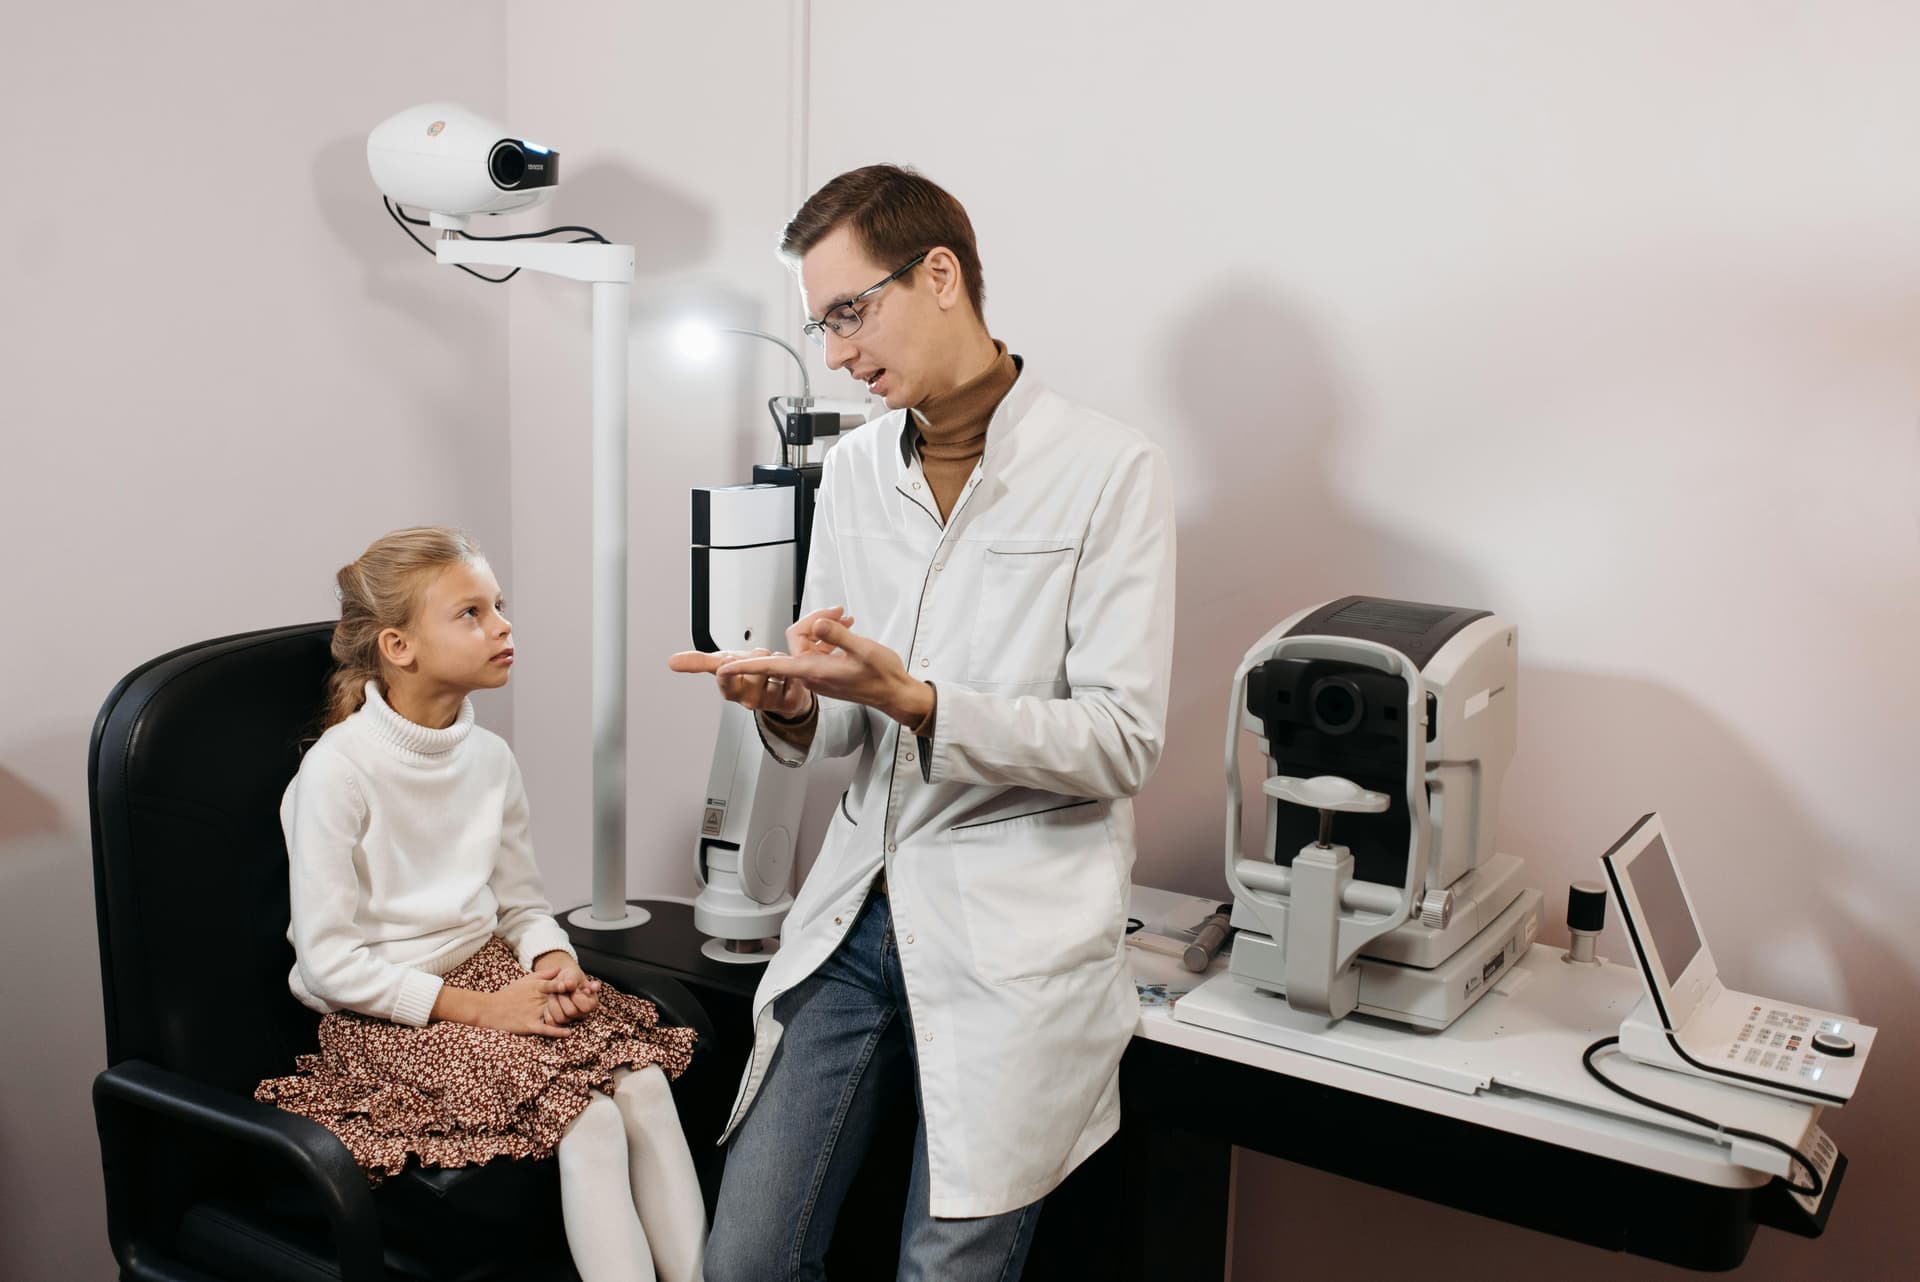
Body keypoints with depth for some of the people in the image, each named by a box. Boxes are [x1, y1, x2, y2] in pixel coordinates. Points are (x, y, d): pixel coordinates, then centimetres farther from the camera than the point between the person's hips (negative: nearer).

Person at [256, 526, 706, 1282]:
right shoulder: (337, 771, -16)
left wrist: (556, 963, -12)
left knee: (644, 1081, -17)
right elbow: (329, 960, -16)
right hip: (385, 1013, -5)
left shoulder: (490, 758, 2)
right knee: (588, 1120, -24)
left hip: (487, 969, 6)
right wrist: (474, 1007, -20)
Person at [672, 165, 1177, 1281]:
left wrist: (915, 702, -23)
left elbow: (1122, 745, -12)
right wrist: (795, 708, -9)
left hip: (1013, 938, -5)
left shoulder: (1109, 472, -8)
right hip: (857, 914, 5)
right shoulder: (855, 472, 10)